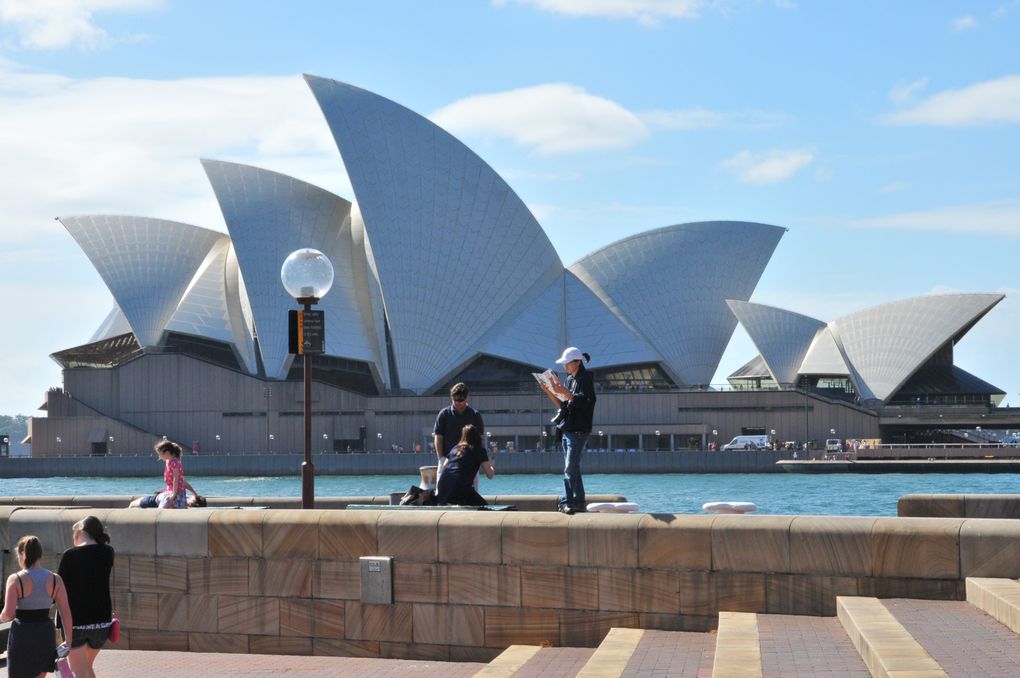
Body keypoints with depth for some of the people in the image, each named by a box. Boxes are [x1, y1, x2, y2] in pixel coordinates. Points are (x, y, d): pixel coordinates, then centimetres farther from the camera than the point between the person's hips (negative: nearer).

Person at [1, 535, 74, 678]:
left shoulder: (15, 579, -11)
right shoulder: (55, 579, -1)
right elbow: (66, 613, -4)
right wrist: (68, 639, 4)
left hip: (22, 634, -4)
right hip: (46, 633, 4)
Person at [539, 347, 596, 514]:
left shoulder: (586, 378, -6)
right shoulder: (570, 379, 18)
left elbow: (584, 401, -18)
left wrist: (564, 392, -23)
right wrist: (549, 392, 7)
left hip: (579, 430, -9)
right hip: (568, 430, 9)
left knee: (570, 468, -15)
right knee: (573, 469, 10)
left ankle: (567, 502, -17)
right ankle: (579, 503, 13)